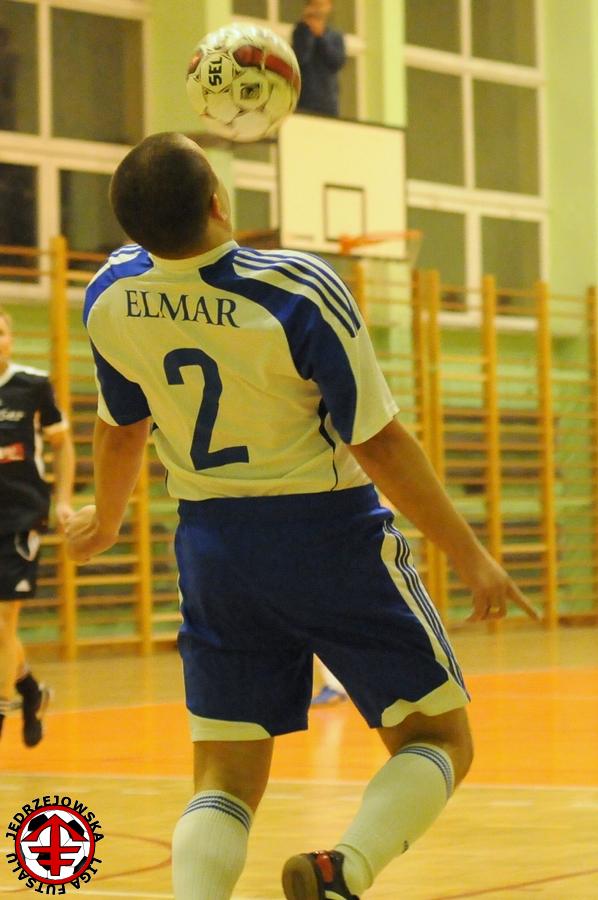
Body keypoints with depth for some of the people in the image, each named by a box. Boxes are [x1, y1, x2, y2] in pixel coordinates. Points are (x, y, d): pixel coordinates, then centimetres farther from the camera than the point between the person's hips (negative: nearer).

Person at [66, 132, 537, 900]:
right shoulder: (297, 290, -20)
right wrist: (471, 558, -5)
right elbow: (377, 444, -15)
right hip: (328, 533, -4)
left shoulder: (111, 296, -6)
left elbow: (121, 427, 11)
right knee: (436, 741, 7)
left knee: (225, 779, 9)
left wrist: (104, 520, 32)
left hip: (212, 544, 4)